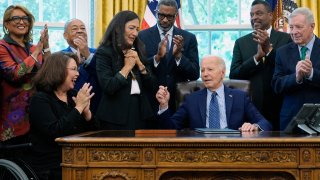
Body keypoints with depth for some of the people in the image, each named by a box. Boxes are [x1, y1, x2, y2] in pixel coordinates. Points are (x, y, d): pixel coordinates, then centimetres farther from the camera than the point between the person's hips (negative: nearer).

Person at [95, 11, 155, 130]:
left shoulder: (136, 51, 14)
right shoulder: (104, 52, -6)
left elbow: (150, 86, 9)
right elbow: (108, 87, -19)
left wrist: (139, 63, -4)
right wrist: (127, 66, -10)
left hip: (140, 112, 6)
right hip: (116, 116, -6)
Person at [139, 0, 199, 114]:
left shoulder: (188, 38, 1)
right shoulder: (143, 36, -2)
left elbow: (195, 74, -4)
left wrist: (178, 55, -20)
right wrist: (157, 57, -24)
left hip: (179, 101, 1)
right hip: (151, 101, -1)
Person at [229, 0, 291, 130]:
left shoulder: (285, 39, 2)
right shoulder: (241, 42, 8)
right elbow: (233, 75, -1)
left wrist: (269, 49, -18)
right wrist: (257, 56, -13)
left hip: (278, 106, -1)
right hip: (250, 106, 1)